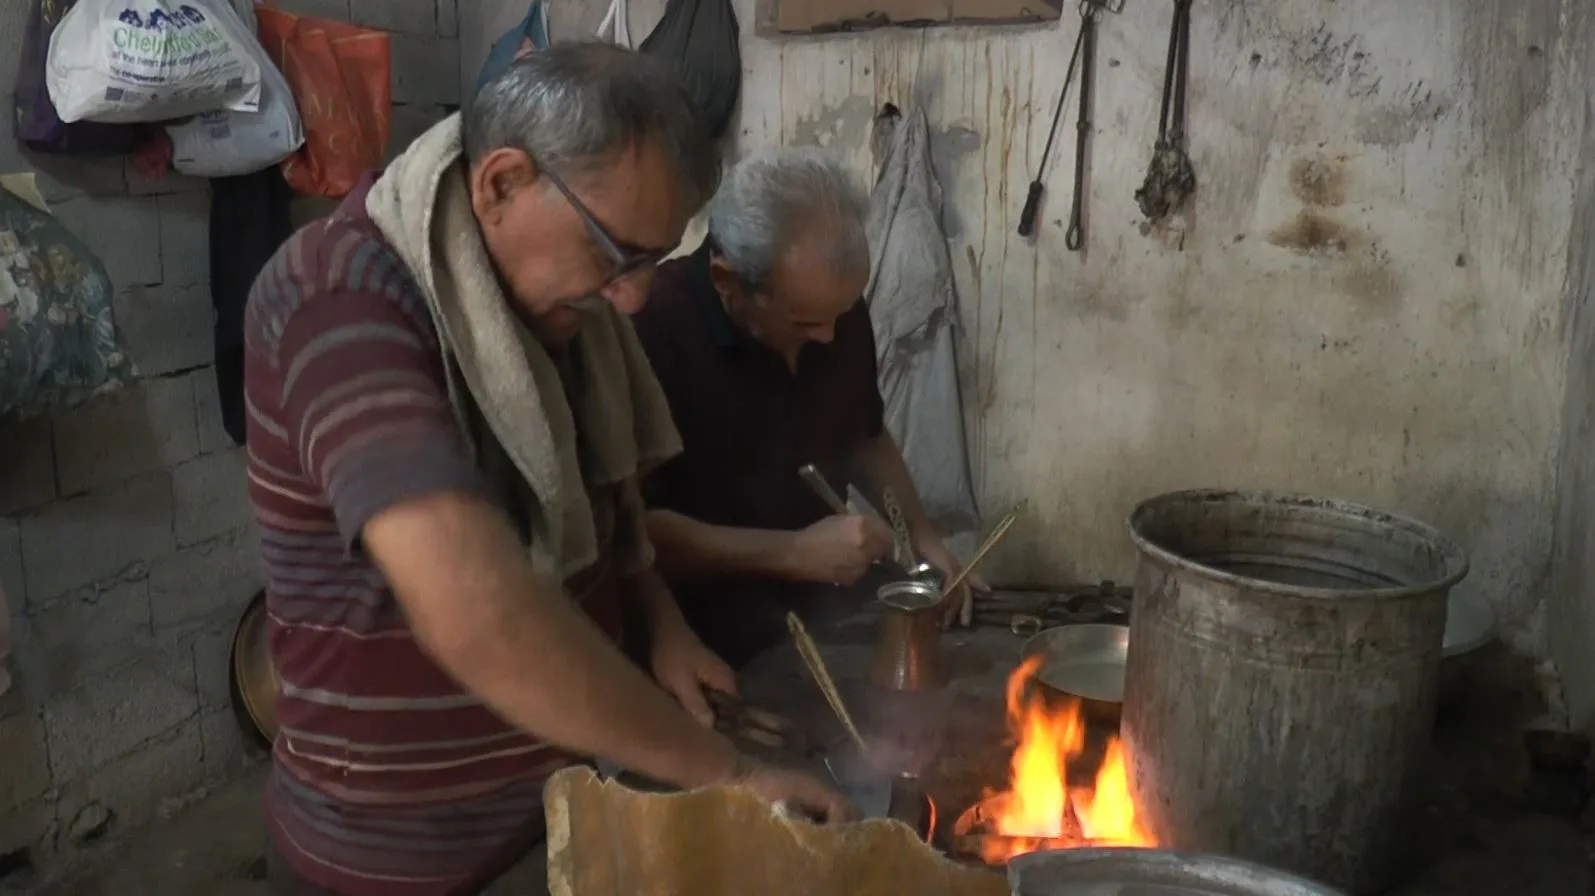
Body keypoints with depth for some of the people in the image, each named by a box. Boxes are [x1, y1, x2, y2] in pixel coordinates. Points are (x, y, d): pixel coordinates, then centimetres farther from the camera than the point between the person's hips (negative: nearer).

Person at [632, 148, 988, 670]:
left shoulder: (836, 308, -1)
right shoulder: (651, 330, -21)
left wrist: (922, 537, 3)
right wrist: (792, 553, -24)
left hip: (826, 612, 5)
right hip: (706, 637, -4)